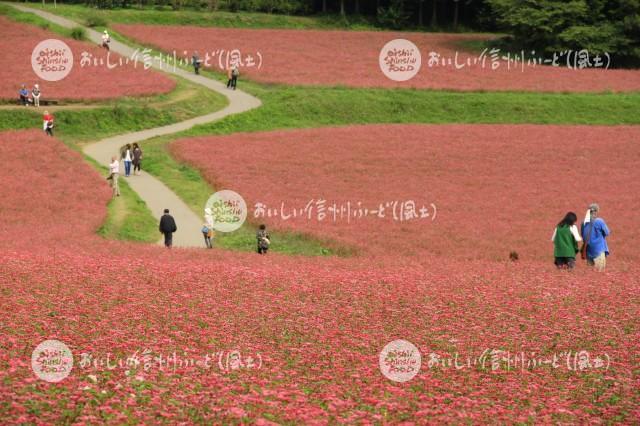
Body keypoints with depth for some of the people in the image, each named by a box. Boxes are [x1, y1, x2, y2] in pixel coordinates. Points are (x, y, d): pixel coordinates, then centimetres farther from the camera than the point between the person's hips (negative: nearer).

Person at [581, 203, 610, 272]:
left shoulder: (585, 222, 2)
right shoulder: (600, 221, -13)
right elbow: (607, 233, -3)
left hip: (589, 250, 5)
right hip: (599, 250, -5)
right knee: (600, 269, -3)